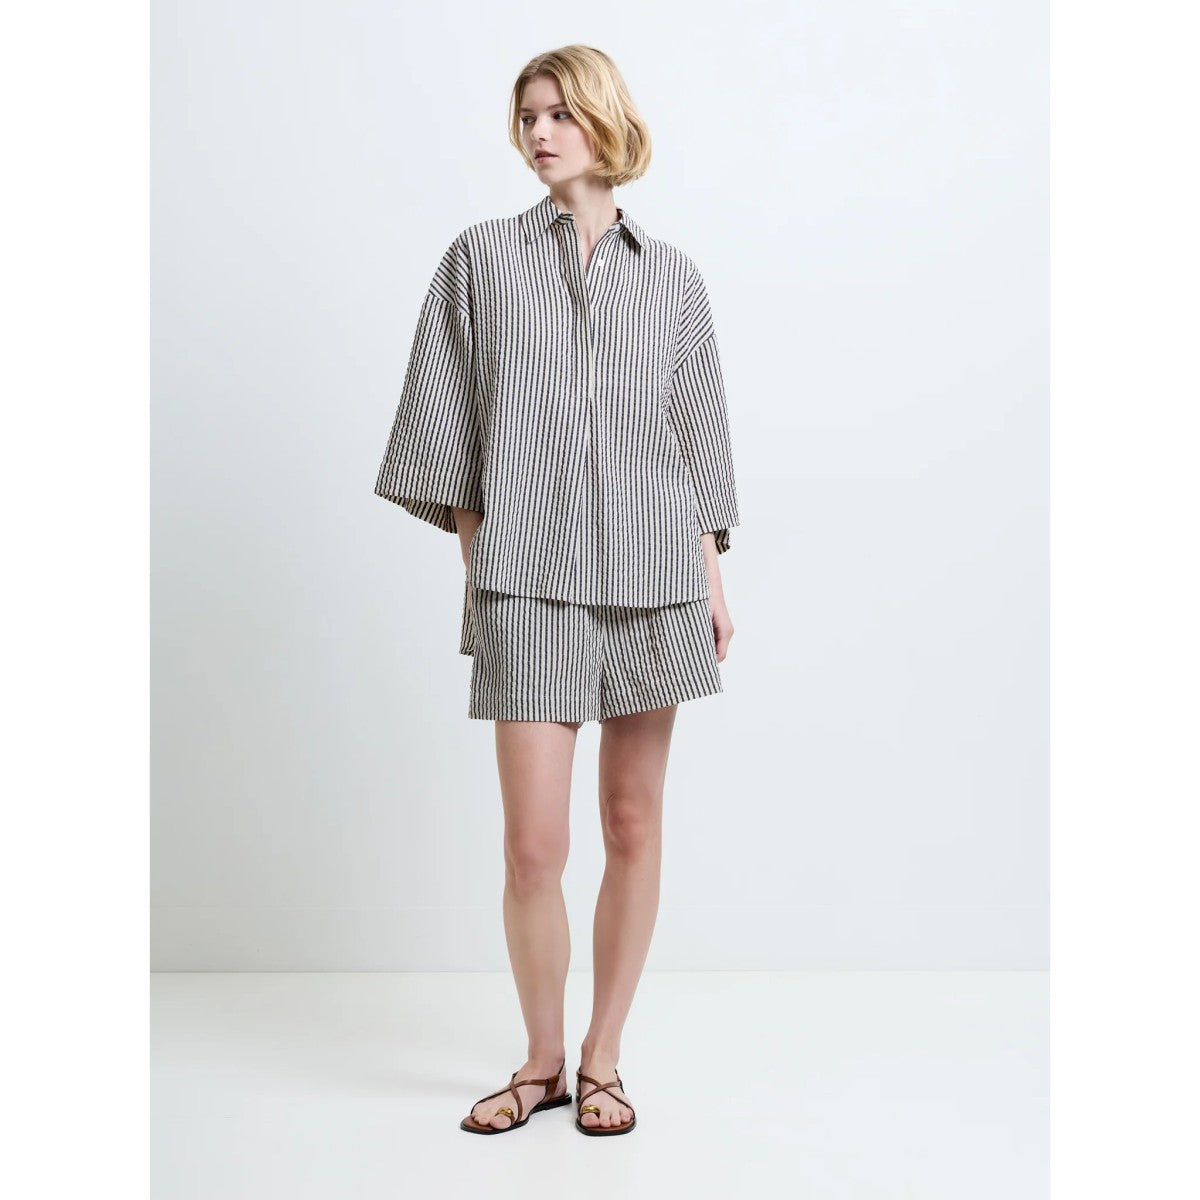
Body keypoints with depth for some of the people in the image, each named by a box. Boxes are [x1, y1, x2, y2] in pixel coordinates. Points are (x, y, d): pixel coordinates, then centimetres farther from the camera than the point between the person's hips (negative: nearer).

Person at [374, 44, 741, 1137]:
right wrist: (476, 569, 0)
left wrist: (713, 582, 6)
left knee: (635, 826, 7)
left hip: (650, 567, 2)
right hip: (527, 575, -1)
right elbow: (450, 430, 5)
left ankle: (602, 1060, 22)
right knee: (534, 845, -5)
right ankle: (541, 1063, 18)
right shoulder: (482, 257, 6)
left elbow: (696, 432, 12)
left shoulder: (671, 275, 10)